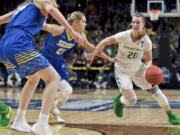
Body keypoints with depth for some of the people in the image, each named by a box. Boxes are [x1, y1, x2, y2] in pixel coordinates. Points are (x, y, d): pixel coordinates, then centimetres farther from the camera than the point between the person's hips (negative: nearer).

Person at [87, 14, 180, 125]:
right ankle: (119, 101, 23)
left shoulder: (147, 41, -15)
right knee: (131, 100, -15)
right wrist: (93, 54, -25)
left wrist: (148, 67, -27)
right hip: (122, 70, -3)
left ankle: (171, 115, 9)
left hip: (137, 68, 3)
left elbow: (149, 60, -5)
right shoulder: (124, 36, -23)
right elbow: (105, 42, -17)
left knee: (154, 88, -6)